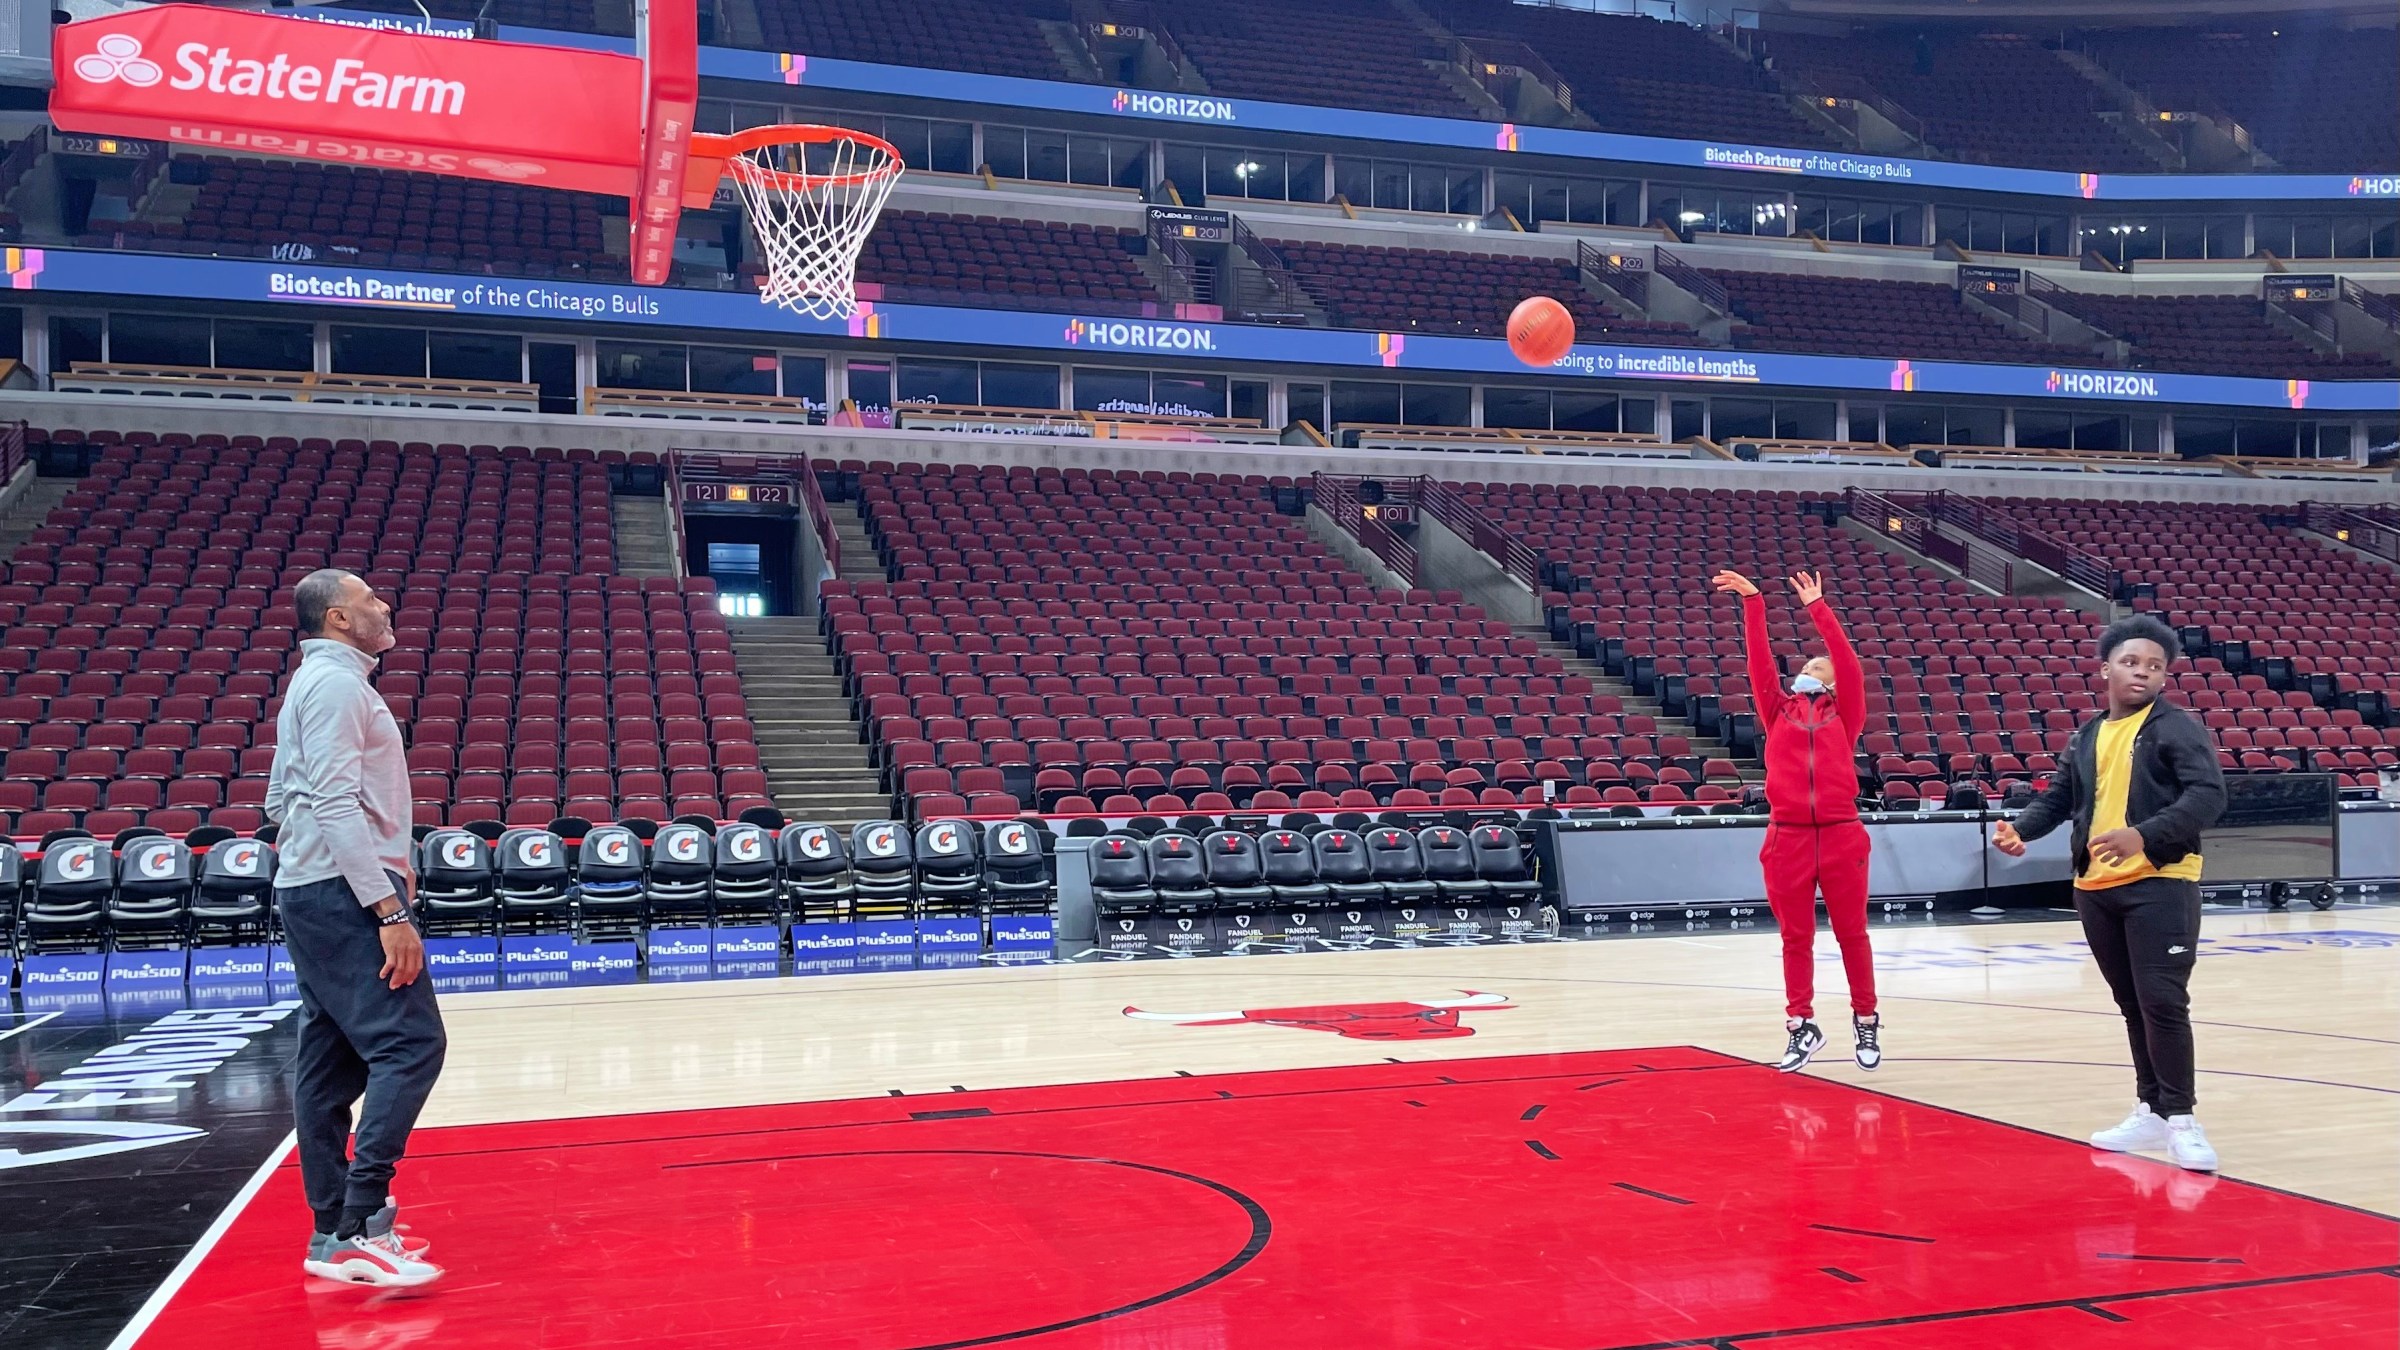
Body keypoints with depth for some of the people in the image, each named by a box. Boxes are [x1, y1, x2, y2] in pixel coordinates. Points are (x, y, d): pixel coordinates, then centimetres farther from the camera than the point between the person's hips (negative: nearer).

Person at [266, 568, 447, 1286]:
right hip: (343, 894, -10)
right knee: (409, 1043, -15)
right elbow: (337, 802, -20)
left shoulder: (319, 682, 20)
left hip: (314, 893, 10)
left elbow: (282, 800, 25)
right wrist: (389, 907, -24)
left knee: (332, 1063, 9)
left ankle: (334, 1231, 13)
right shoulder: (336, 682, -10)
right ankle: (357, 1230, -18)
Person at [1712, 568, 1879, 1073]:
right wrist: (1752, 602, -2)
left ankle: (1866, 1018, 22)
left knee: (1852, 932, 7)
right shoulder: (1778, 712, 13)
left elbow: (1849, 661, -2)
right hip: (1788, 836, 1)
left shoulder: (1844, 714, 9)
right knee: (1795, 936, 6)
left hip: (1841, 834, -1)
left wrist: (1817, 607, -1)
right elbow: (1759, 662, 5)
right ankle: (1800, 1026, 14)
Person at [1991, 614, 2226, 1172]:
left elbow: (2208, 794, -16)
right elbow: (2058, 797, 17)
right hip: (2095, 889, 6)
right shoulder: (2085, 738, 14)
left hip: (2160, 883, -6)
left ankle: (2181, 1117, 2)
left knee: (2162, 1001, -9)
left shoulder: (2178, 727, -5)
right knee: (2131, 1004, 14)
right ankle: (2152, 1110, 24)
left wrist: (2145, 836, -30)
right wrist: (2021, 828, -4)